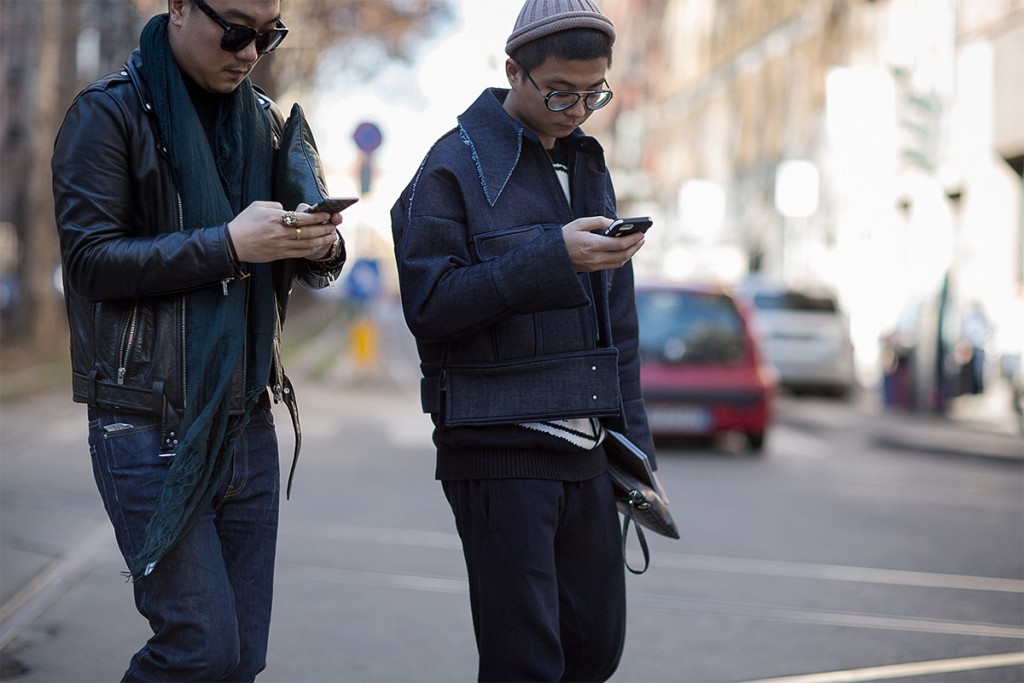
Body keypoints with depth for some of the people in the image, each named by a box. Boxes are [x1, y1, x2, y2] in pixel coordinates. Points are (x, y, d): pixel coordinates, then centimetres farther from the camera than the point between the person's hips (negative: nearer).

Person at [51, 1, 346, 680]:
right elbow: (90, 259, -13)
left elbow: (310, 265, 18)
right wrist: (229, 245, -21)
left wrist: (321, 246, -6)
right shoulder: (111, 112, -5)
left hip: (248, 422, 6)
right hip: (150, 425, -6)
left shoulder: (264, 119, 13)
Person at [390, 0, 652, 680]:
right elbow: (428, 304, -15)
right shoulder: (456, 165, -6)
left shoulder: (588, 166, 16)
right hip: (499, 454, -7)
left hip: (585, 452, 7)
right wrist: (553, 258, -23)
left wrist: (632, 438, 14)